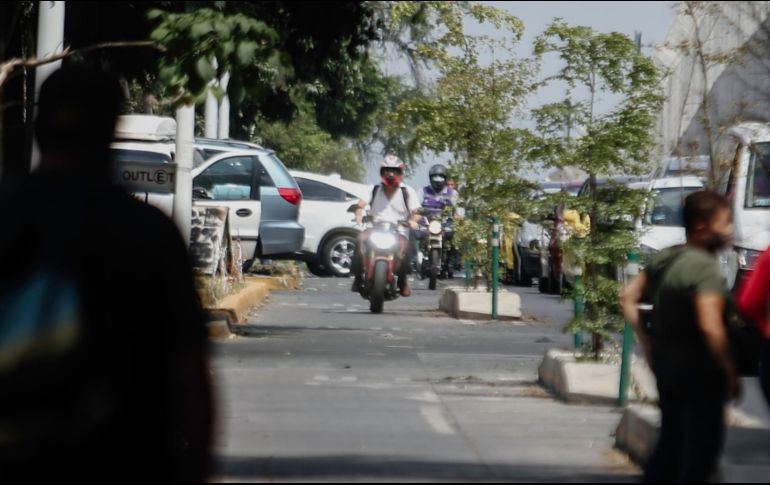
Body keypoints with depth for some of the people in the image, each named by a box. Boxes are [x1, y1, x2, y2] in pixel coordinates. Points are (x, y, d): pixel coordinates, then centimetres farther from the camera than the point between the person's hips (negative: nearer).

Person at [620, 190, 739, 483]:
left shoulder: (665, 258, 5)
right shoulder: (705, 267, -21)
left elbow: (629, 298, 12)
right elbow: (710, 327, -29)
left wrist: (648, 344, 15)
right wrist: (730, 374, -20)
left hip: (665, 359, 8)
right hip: (697, 368, -8)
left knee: (671, 438, 21)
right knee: (702, 446, 4)